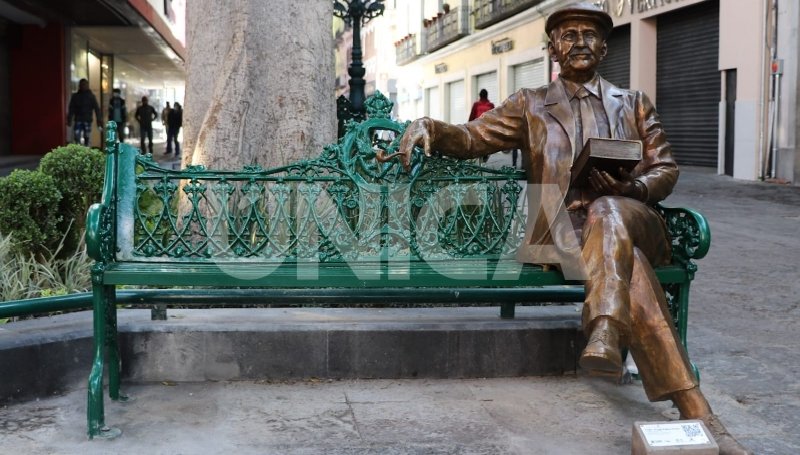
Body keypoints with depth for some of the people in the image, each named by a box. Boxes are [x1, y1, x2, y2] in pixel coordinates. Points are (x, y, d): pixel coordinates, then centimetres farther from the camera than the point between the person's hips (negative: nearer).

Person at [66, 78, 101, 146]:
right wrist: (69, 120, 0)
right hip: (78, 120, 0)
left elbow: (96, 108, -1)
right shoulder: (75, 96, 6)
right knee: (76, 138, -9)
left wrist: (99, 120, -9)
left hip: (87, 120, 0)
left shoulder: (91, 96, 3)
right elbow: (71, 109, 6)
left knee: (87, 138, 3)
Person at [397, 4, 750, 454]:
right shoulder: (531, 105, 19)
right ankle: (697, 413, -45)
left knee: (606, 210, -38)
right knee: (629, 265, -35)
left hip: (631, 220, 2)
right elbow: (472, 138, 9)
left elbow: (666, 169, 16)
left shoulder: (634, 103, 23)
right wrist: (429, 127, -15)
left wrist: (630, 188, -9)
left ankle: (605, 331, -54)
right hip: (564, 229, -1)